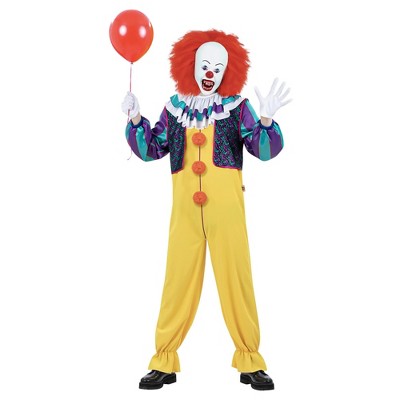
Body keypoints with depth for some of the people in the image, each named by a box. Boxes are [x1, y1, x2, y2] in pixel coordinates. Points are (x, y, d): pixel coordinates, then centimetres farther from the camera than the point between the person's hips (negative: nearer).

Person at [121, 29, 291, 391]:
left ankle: (249, 361, 15)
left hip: (227, 206, -1)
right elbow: (150, 150, 15)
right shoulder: (175, 106, 13)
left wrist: (266, 121, -16)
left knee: (236, 279, 3)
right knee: (178, 280, 2)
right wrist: (135, 120, 2)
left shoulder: (237, 106, 7)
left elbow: (265, 150, 0)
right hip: (185, 208, 2)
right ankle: (164, 362, 14)